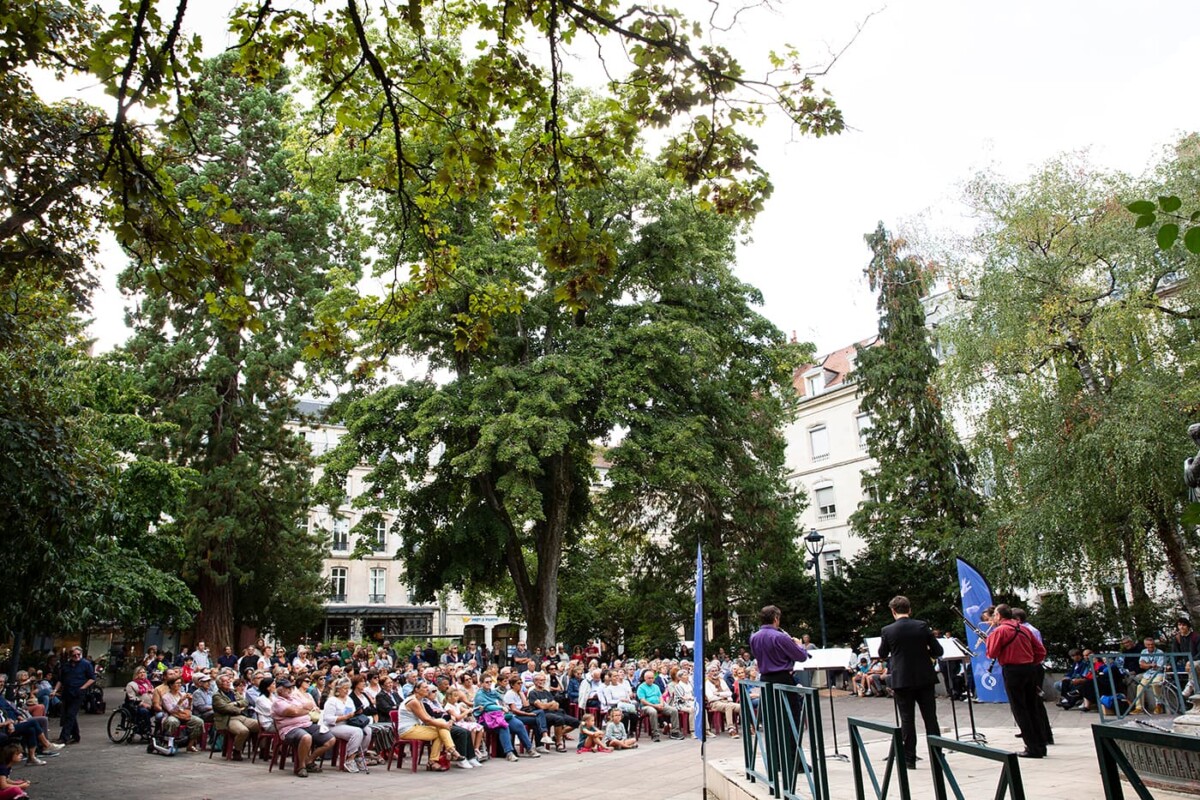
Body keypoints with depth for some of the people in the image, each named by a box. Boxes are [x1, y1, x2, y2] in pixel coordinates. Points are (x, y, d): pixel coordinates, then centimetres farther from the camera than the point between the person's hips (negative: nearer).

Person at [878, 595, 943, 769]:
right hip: (924, 678, 1)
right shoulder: (922, 626, -5)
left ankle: (909, 759, 8)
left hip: (902, 680, -1)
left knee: (907, 720, 6)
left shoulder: (888, 631, -7)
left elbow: (882, 654, 7)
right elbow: (938, 651, -2)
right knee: (930, 718, 10)